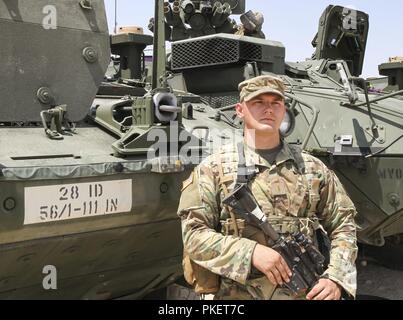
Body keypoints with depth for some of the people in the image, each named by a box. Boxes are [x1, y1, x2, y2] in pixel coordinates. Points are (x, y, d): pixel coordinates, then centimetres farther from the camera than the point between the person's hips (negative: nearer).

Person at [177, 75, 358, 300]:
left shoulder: (313, 169, 8)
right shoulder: (214, 169, 0)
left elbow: (343, 225, 10)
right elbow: (193, 234, -5)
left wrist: (336, 278, -4)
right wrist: (251, 252, -16)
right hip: (238, 293, -2)